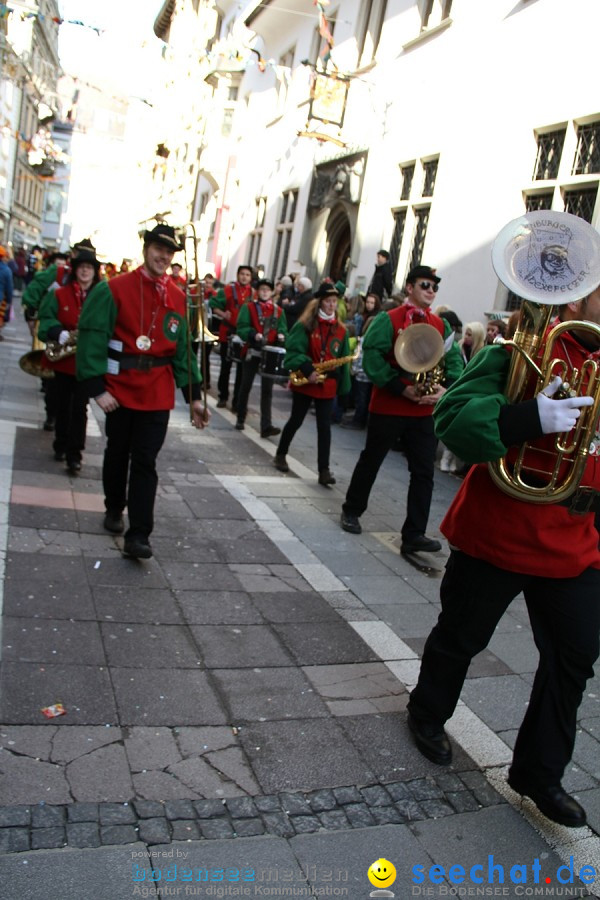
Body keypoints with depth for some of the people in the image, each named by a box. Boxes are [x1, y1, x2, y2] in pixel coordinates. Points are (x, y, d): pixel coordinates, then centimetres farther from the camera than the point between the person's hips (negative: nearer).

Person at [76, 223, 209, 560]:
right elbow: (93, 337, -10)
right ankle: (114, 509, 39)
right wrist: (97, 388, -16)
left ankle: (138, 536, 1)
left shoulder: (179, 299, 4)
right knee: (118, 453, 15)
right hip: (120, 389, -1)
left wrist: (194, 396, 4)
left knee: (145, 462, -1)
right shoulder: (114, 289, -7)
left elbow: (184, 351, 8)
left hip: (158, 393, 1)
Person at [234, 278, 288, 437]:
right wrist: (254, 334, -24)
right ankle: (240, 419, 25)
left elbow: (283, 330, 9)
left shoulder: (278, 311, 9)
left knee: (267, 390, -2)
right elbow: (241, 328, -7)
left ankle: (266, 426, -6)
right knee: (246, 386, 9)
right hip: (252, 352, -1)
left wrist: (281, 336, -13)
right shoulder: (248, 307, 1)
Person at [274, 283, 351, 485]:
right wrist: (307, 370, -24)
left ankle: (324, 470, 0)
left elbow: (343, 360, 8)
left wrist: (343, 385, 5)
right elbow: (293, 350, -14)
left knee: (324, 426, -1)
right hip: (304, 382, -3)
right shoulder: (305, 325, -6)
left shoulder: (341, 330, 5)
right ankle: (280, 455, 30)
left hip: (327, 385, 3)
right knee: (296, 420, 10)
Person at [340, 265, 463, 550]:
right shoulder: (389, 320, -6)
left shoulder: (441, 326, 9)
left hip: (424, 411, 4)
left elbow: (454, 363, 7)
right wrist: (401, 388, -22)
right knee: (371, 461, 12)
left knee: (424, 472, 2)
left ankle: (414, 534, 8)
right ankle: (351, 511, 32)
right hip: (388, 406, -4)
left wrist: (445, 388, -14)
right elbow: (371, 357, -16)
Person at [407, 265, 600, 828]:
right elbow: (453, 418, -27)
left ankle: (539, 771, 29)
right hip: (498, 535, -6)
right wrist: (531, 417, -39)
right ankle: (428, 715, 42)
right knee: (461, 638, 14)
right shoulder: (524, 352, -15)